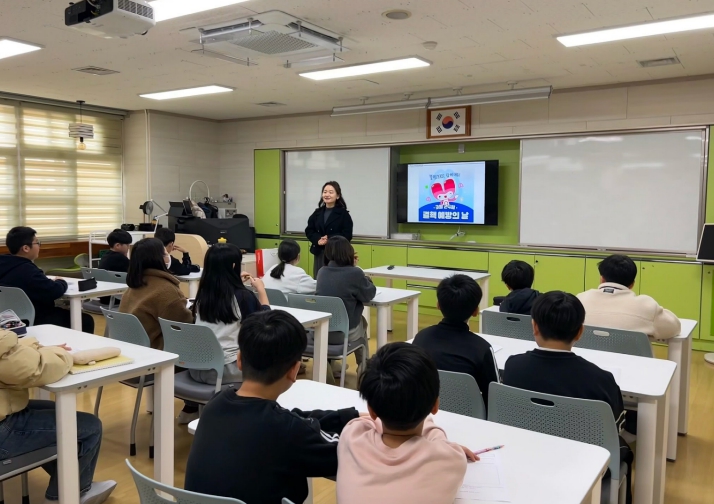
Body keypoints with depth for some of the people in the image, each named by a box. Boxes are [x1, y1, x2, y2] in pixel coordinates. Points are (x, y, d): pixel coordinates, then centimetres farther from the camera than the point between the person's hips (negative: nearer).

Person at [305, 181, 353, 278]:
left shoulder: (343, 213, -4)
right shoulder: (317, 212, 10)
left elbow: (347, 236, -10)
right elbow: (309, 231, 9)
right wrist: (318, 240, -11)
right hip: (319, 253, 5)